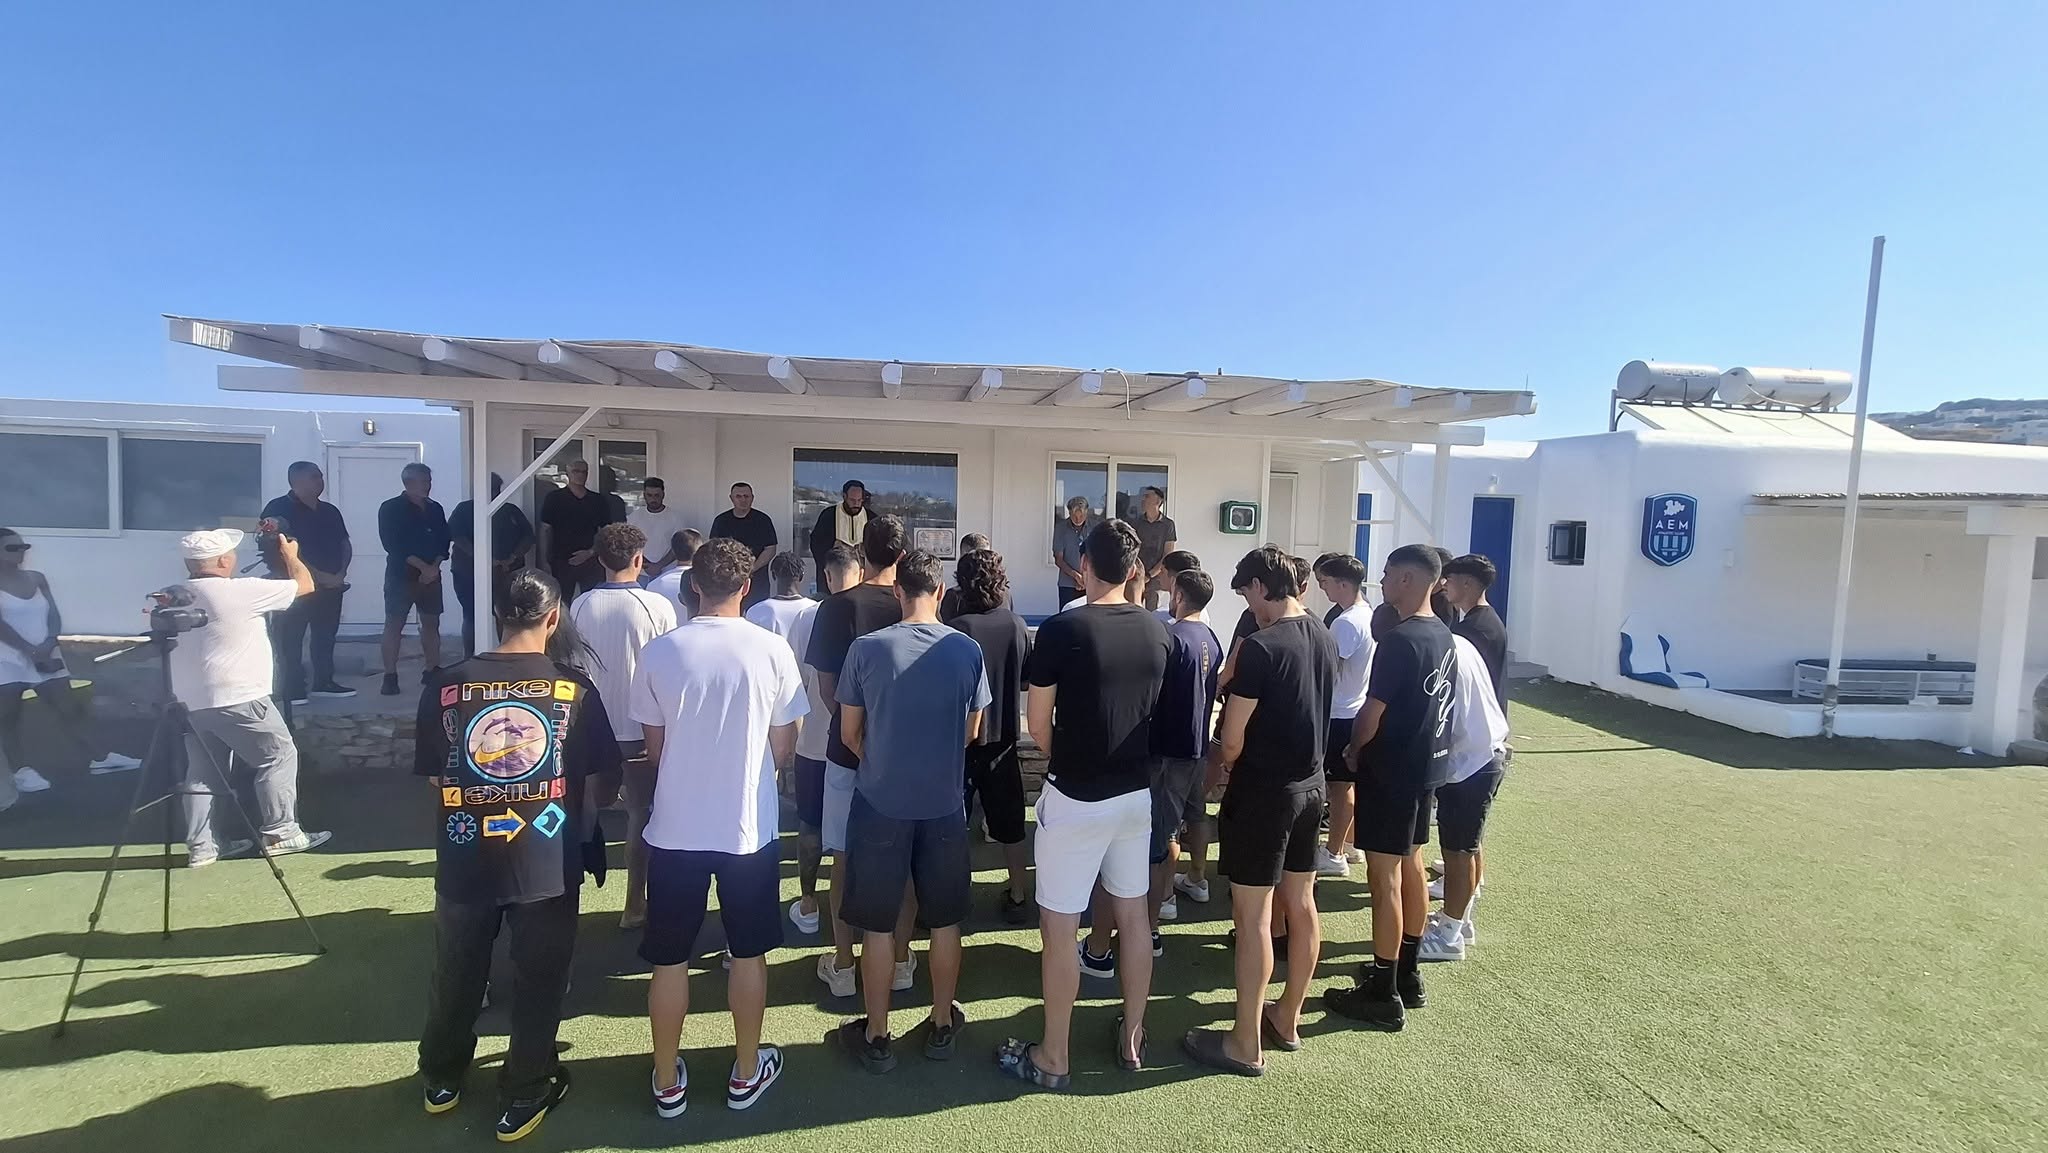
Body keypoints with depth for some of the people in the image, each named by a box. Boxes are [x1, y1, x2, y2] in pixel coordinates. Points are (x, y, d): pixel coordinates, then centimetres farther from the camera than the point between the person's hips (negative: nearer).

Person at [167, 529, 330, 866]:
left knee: (203, 771, 13)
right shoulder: (241, 591, -14)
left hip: (191, 701, 8)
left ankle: (200, 846, 16)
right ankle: (279, 832, 6)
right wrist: (289, 554, 12)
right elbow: (305, 585, -5)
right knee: (279, 755, 4)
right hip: (237, 699, -8)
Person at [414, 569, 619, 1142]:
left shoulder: (446, 684, -6)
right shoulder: (574, 687, -10)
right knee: (538, 981, 15)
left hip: (465, 860, 3)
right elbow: (600, 781, -3)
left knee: (456, 975, 24)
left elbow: (435, 779, 4)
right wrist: (580, 832, 18)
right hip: (548, 863, -2)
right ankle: (524, 1096, 29)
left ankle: (442, 1078, 45)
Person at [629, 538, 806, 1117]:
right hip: (750, 827, 0)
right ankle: (746, 1072, 31)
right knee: (748, 953, 17)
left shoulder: (658, 652, -8)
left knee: (670, 959, 16)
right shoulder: (772, 650, -10)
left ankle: (668, 1081, 31)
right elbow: (784, 746, -3)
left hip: (676, 828, 1)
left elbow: (654, 747, 2)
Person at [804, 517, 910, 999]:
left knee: (845, 857, 12)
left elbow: (826, 687, -7)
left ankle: (842, 964, 22)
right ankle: (900, 961, 25)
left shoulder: (838, 606, -10)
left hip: (850, 747, -1)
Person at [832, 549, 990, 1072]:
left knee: (878, 925, 12)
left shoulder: (866, 648, -12)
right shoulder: (967, 650, -8)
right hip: (944, 804, 2)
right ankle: (942, 1025, 31)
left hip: (880, 803, -1)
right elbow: (971, 731, 4)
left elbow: (850, 733, -2)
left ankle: (876, 1036, 24)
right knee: (944, 921, 16)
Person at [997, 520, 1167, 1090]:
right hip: (1137, 792, 6)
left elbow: (1038, 725, -10)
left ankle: (1053, 1058, 20)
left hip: (1076, 799, -6)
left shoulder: (1061, 630, -17)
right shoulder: (1157, 631, -1)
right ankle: (1132, 1037, 33)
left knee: (1059, 926, 7)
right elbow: (1151, 709, 8)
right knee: (1133, 916, 18)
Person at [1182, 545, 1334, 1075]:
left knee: (1252, 917, 2)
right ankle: (1286, 1018, 33)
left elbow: (1232, 739, -18)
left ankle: (1245, 1045, 13)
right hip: (1310, 785, 8)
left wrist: (1222, 769, 2)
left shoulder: (1261, 647, -21)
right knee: (1301, 905, 17)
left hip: (1263, 792, -8)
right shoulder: (1325, 639, 4)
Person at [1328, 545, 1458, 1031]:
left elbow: (1372, 714, -20)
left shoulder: (1399, 640, -22)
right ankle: (1408, 975, 31)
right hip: (1428, 765, 9)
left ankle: (1384, 995, 10)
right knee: (1411, 867, 18)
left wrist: (1354, 751, 0)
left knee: (1385, 878, 0)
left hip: (1391, 771, -9)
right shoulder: (1443, 636, 7)